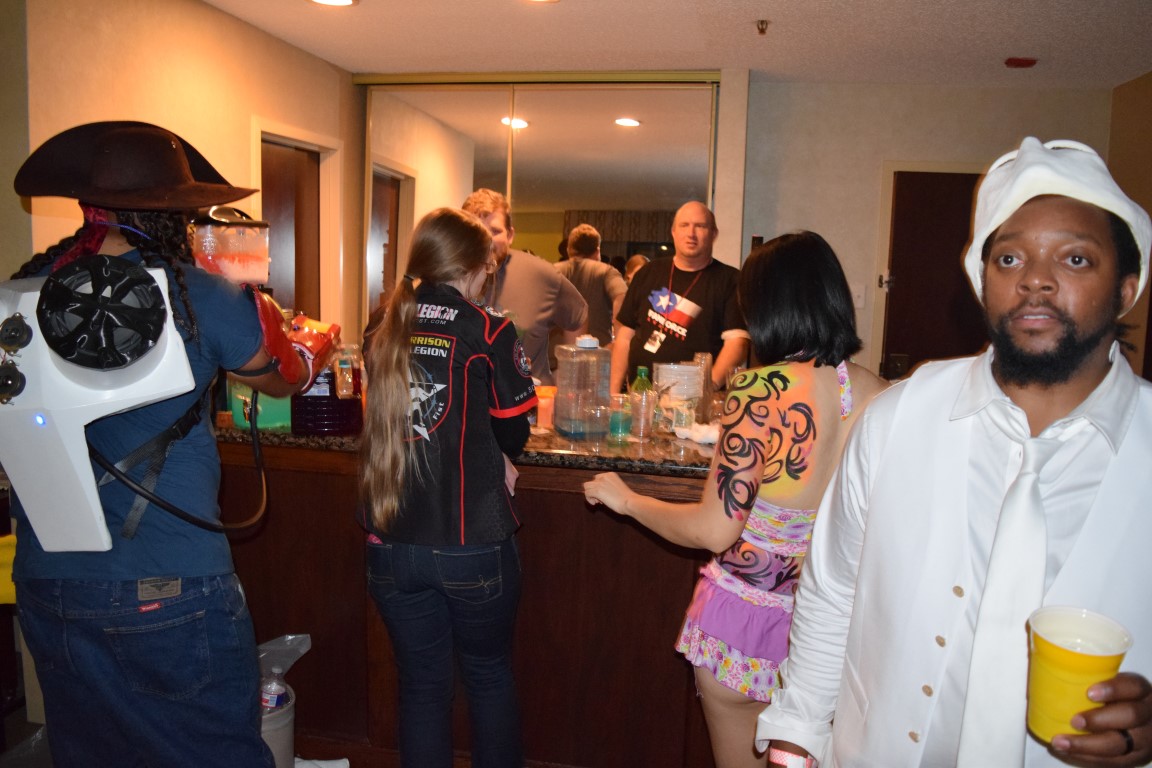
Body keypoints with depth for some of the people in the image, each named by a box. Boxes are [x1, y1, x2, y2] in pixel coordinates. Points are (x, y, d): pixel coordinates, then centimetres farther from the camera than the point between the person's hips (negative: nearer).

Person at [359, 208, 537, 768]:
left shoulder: (384, 333, 3)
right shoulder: (488, 332, -10)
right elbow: (514, 434, -3)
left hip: (392, 546, 4)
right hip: (473, 547, -3)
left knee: (422, 686, 18)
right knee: (490, 678, 19)